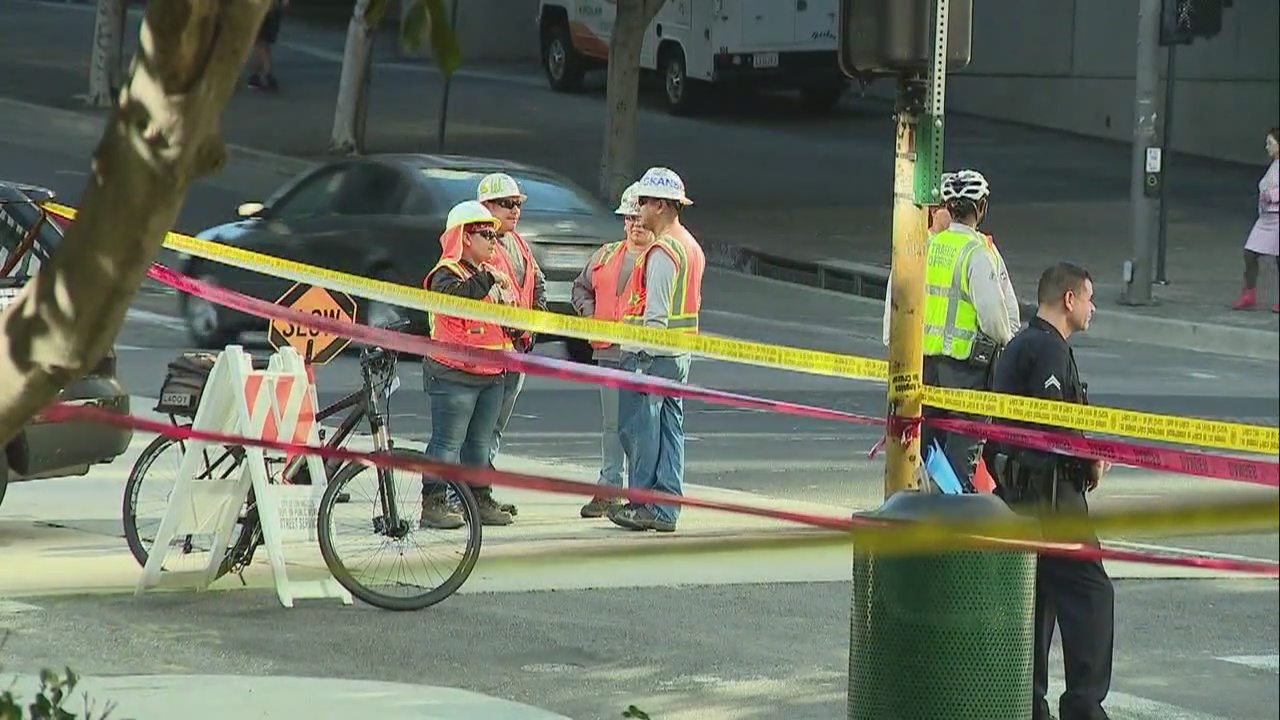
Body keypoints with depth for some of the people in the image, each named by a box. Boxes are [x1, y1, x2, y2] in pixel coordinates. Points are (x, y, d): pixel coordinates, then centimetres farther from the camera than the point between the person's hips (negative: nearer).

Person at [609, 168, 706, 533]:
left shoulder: (662, 251, -16)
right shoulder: (691, 246, 14)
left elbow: (656, 313, -20)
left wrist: (640, 356, -19)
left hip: (651, 352, -10)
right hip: (681, 352, 10)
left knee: (639, 429, -3)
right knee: (669, 428, 10)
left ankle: (643, 506, -1)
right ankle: (666, 509, 11)